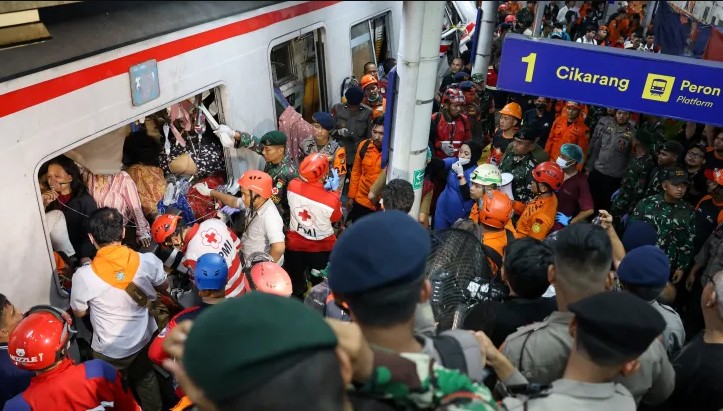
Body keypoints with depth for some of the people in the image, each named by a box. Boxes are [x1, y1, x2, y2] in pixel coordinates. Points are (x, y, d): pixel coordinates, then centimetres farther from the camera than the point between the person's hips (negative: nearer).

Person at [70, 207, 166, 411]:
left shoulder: (83, 276, -28)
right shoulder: (147, 261, -23)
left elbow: (79, 312, -8)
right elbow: (163, 287, -1)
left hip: (110, 351, -3)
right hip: (144, 339, 3)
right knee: (147, 382, 29)